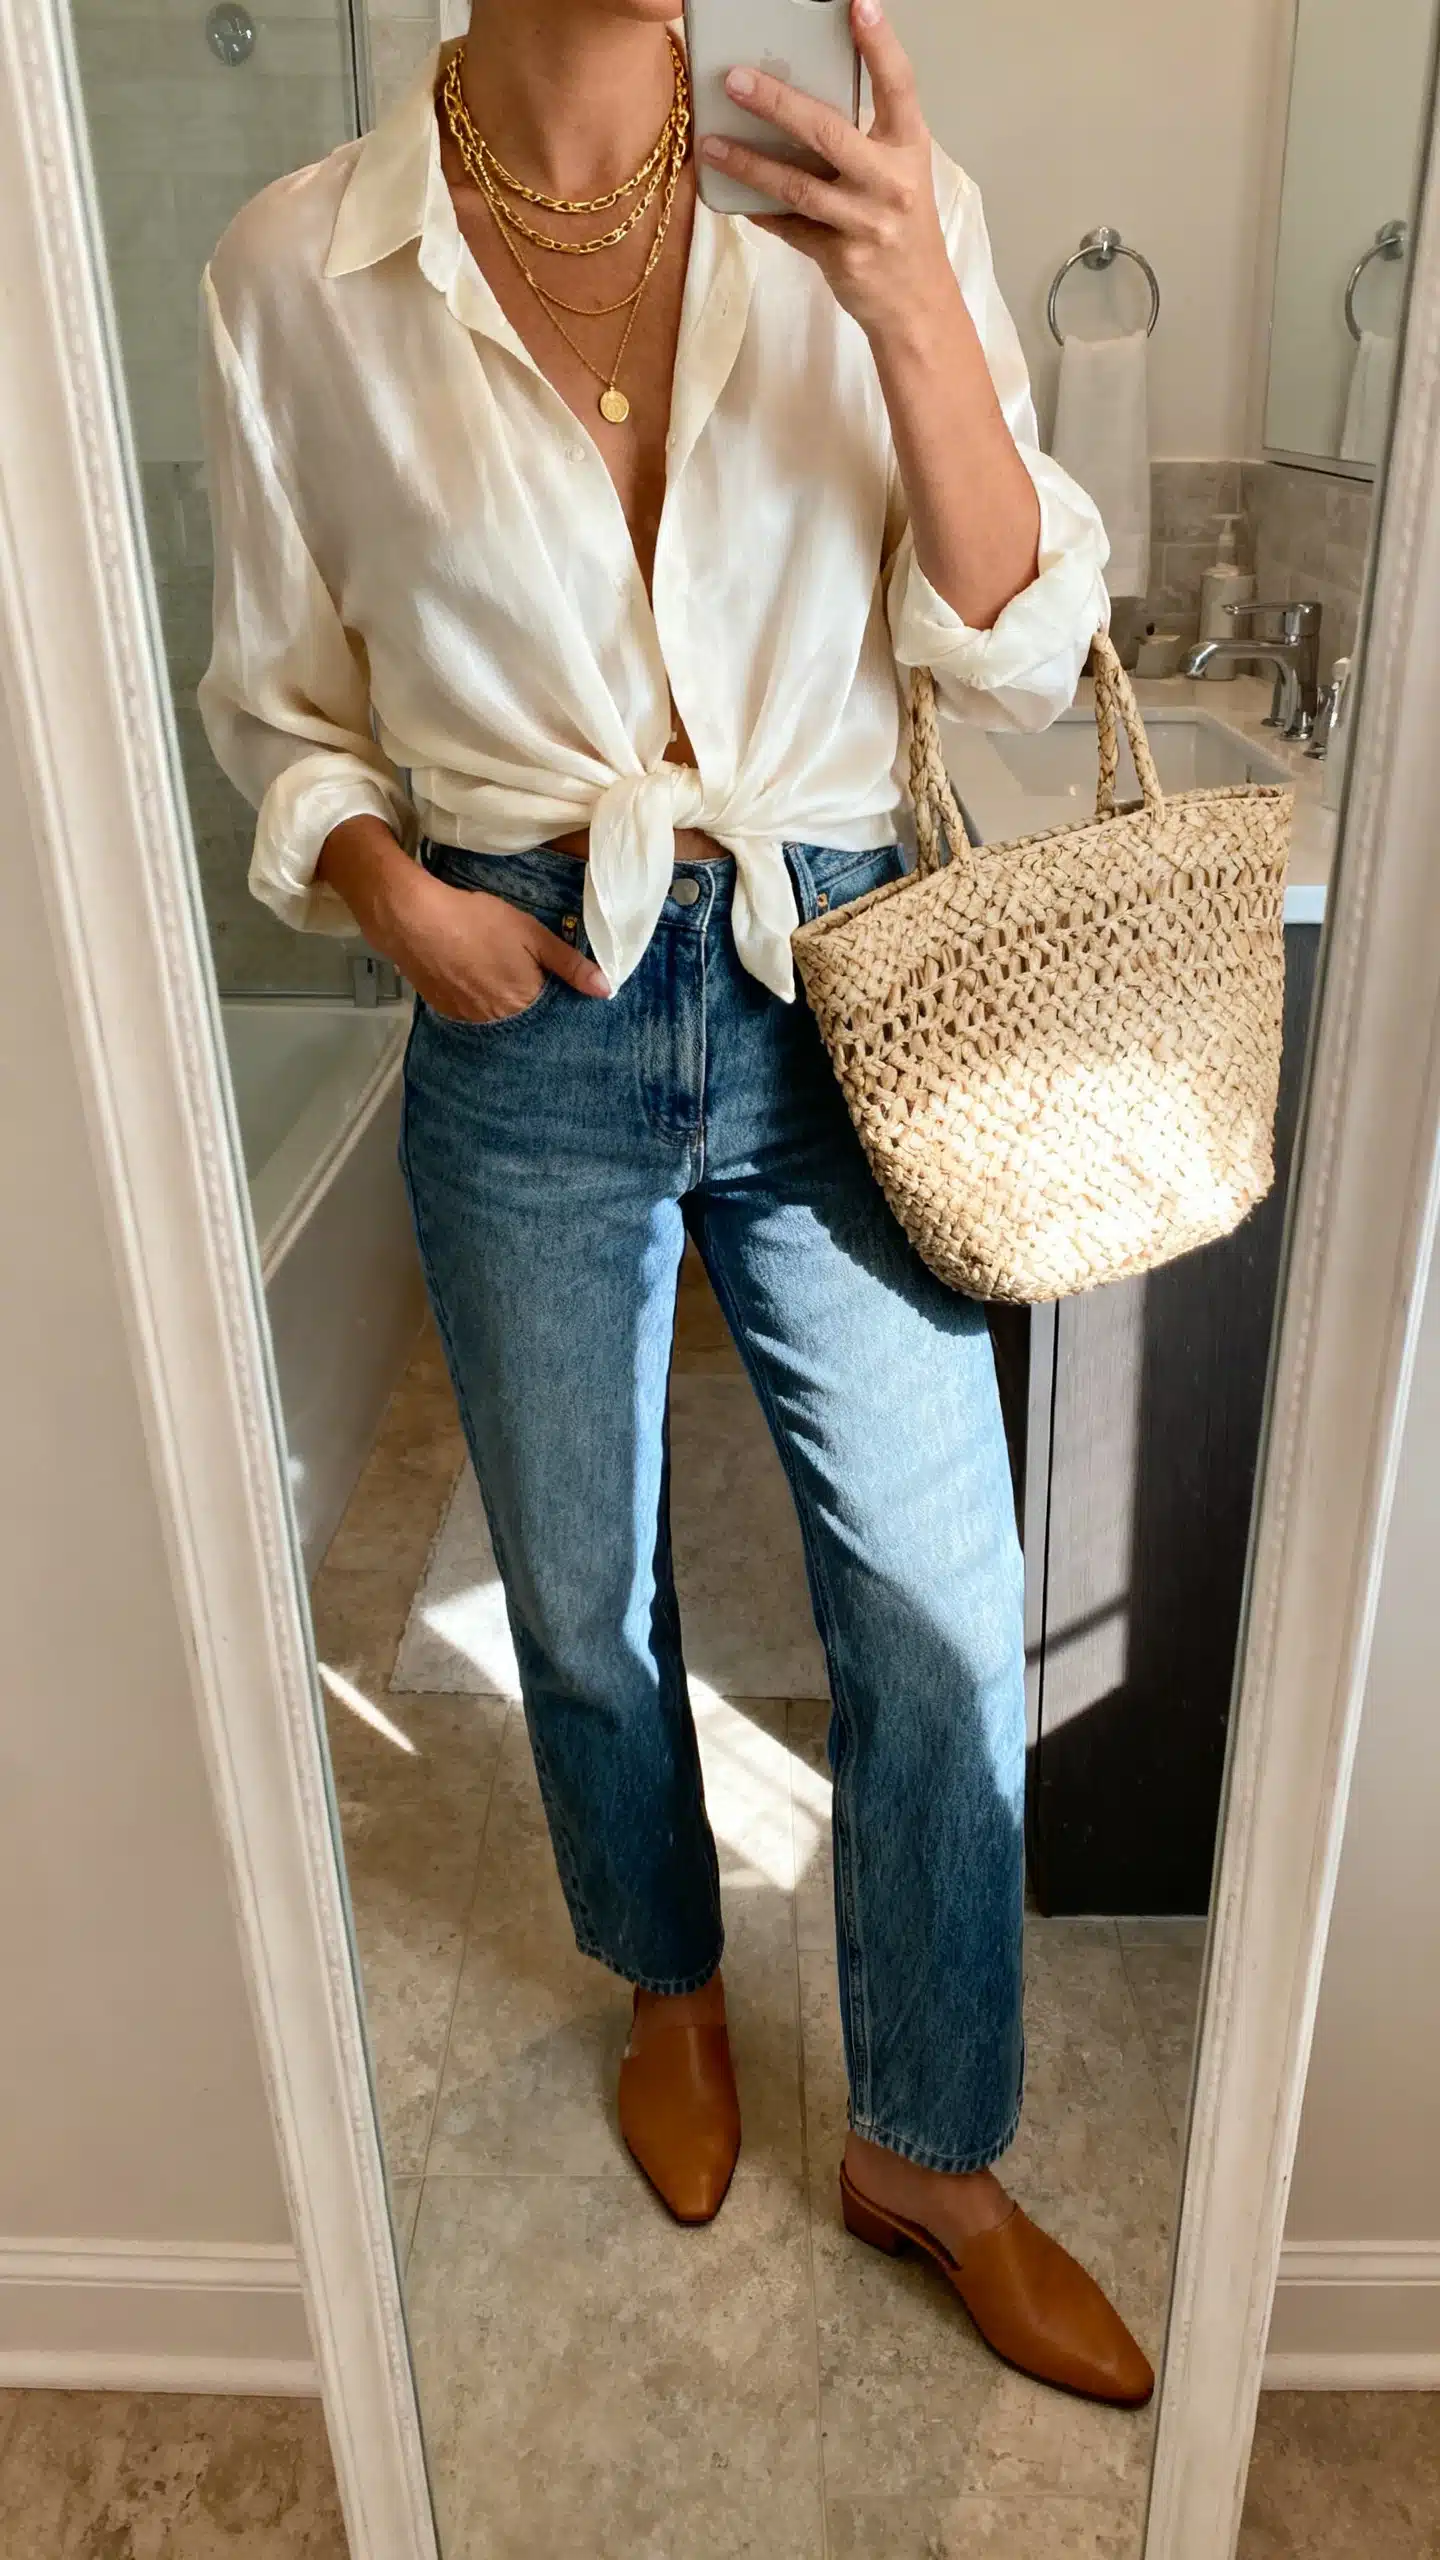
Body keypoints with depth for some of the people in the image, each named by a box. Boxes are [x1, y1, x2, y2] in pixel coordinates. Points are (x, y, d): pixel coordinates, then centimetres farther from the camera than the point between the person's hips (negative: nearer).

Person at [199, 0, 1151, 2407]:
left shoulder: (877, 214, -2)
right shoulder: (300, 274, -2)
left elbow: (1017, 652, -7)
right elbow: (277, 696, 6)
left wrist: (914, 315, -21)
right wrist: (394, 894, -13)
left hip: (834, 991, 1)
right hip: (525, 1030, 0)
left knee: (942, 1618, 4)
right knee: (583, 1602, 16)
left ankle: (929, 2153, 32)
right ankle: (671, 1980, 49)